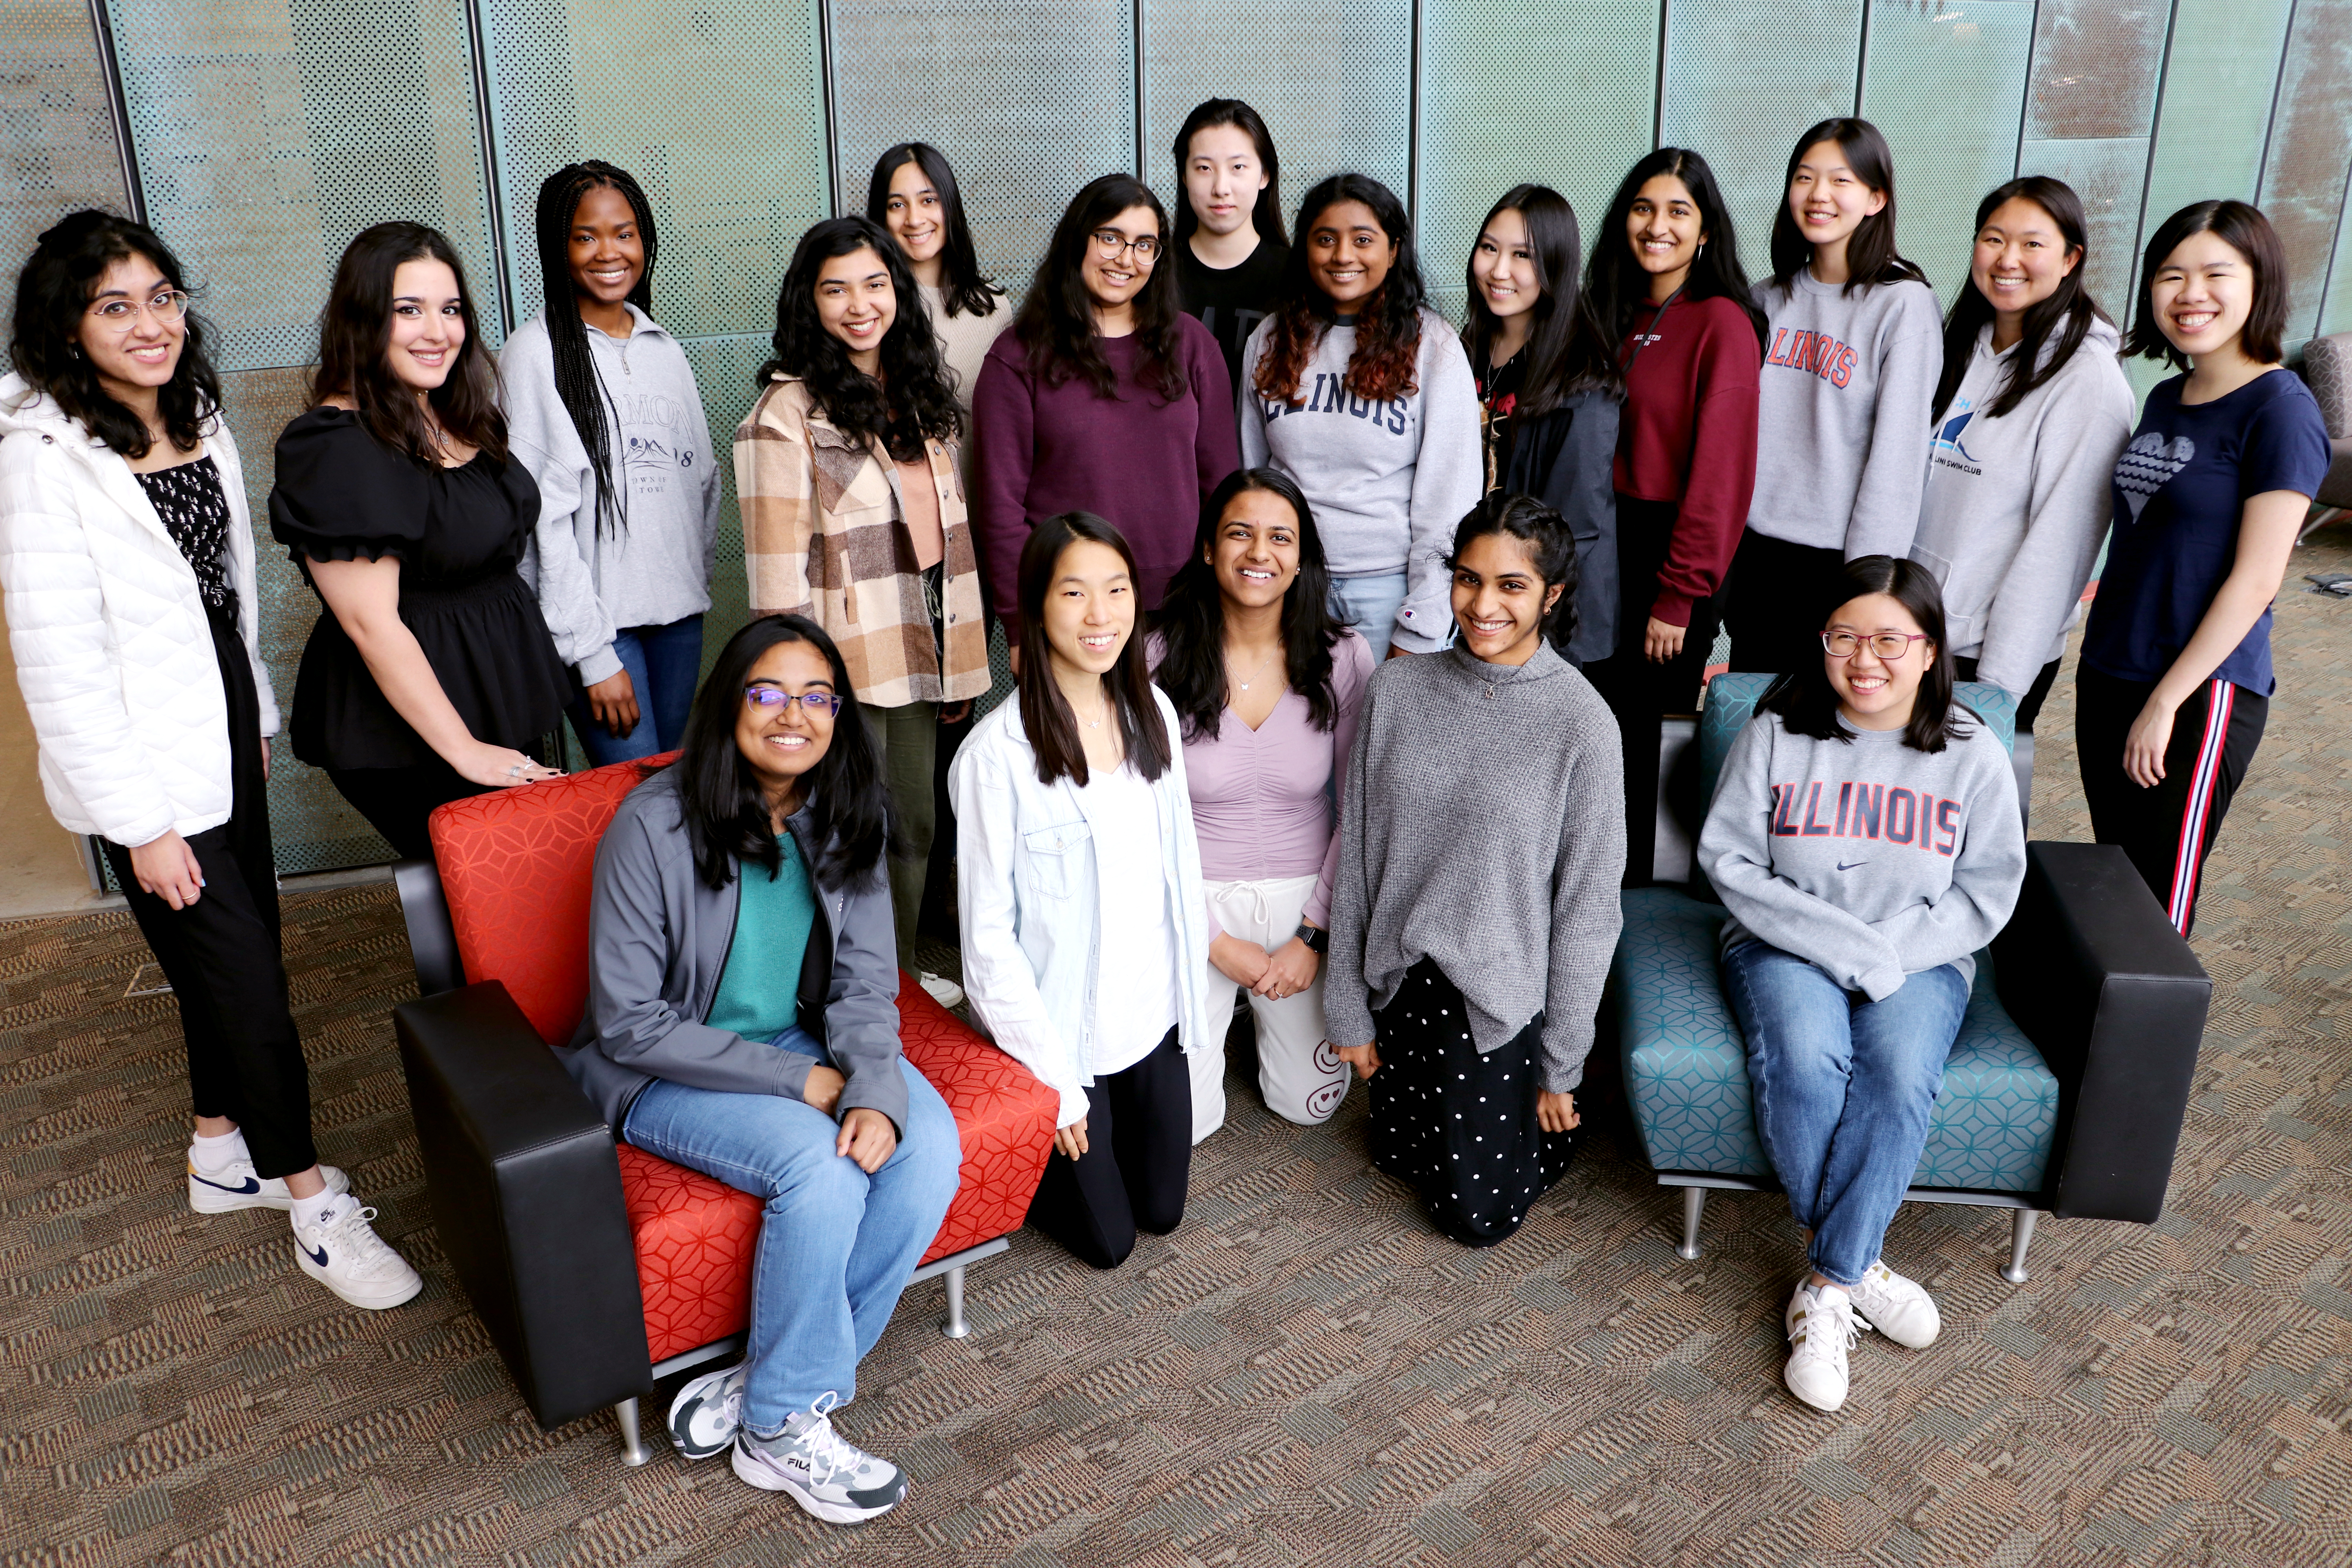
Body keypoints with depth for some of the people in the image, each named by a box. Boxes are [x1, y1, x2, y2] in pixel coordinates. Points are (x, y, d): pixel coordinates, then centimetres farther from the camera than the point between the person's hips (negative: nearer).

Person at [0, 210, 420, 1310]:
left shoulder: (200, 421, 5)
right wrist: (141, 821, -19)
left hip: (224, 730, 8)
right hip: (151, 765, -7)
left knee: (229, 956, 18)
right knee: (246, 980, -2)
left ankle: (222, 1156, 37)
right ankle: (316, 1209, 13)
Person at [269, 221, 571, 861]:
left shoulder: (459, 419, 9)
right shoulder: (335, 450, -17)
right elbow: (371, 623, -21)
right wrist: (464, 751, -20)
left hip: (507, 695, 8)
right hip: (409, 735, -8)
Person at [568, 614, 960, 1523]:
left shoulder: (844, 818, -4)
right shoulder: (656, 825, -20)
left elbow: (865, 985, -3)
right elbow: (630, 1024, -18)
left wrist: (876, 1093, -23)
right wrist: (799, 1081, -20)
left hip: (802, 1042, 5)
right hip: (663, 1070, -5)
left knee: (929, 1145, -20)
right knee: (819, 1165, -29)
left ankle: (757, 1388, -8)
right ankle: (782, 1429, -7)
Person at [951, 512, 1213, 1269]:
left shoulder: (1153, 712, -4)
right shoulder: (996, 753, -23)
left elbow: (1181, 863, 7)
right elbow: (988, 933, -17)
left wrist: (1193, 997, 7)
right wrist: (1052, 1077, -15)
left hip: (1153, 1015, 5)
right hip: (1058, 1032, -5)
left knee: (1162, 1209, 20)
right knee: (1107, 1240, 11)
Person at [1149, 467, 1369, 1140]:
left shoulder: (1344, 659, -9)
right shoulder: (1159, 657, -14)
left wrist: (1314, 936, -8)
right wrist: (1218, 943, -11)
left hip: (1304, 900, 2)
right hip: (1194, 903, -1)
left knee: (1312, 1105, 12)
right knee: (1179, 1124, 0)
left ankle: (1263, 1001, 41)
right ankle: (1223, 1005, 30)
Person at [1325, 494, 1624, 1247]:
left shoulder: (1583, 725, -17)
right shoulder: (1397, 690, -7)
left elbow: (1588, 907, -11)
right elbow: (1357, 855, -1)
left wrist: (1562, 1068, -7)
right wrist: (1349, 1009, 2)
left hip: (1503, 995, -3)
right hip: (1402, 979, 4)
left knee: (1478, 1214, 9)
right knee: (1398, 1156, 20)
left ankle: (1552, 1119, 36)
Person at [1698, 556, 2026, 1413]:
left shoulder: (1973, 755, 1)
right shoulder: (1776, 736, -3)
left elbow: (1986, 894, 1)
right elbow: (1731, 862, -6)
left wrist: (1889, 956, -13)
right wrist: (1846, 947, -15)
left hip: (1919, 961, 1)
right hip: (1783, 948, 0)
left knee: (1900, 1075, -30)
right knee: (1804, 1059, -32)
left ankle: (1826, 1287, -20)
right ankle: (1856, 1266, -13)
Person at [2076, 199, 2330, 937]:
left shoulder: (2281, 409, -12)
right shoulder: (2165, 399, 10)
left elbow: (2256, 578, -16)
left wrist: (2166, 702, -17)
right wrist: (2105, 665, 12)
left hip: (2203, 692, -7)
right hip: (2108, 675, 7)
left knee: (2158, 906, 1)